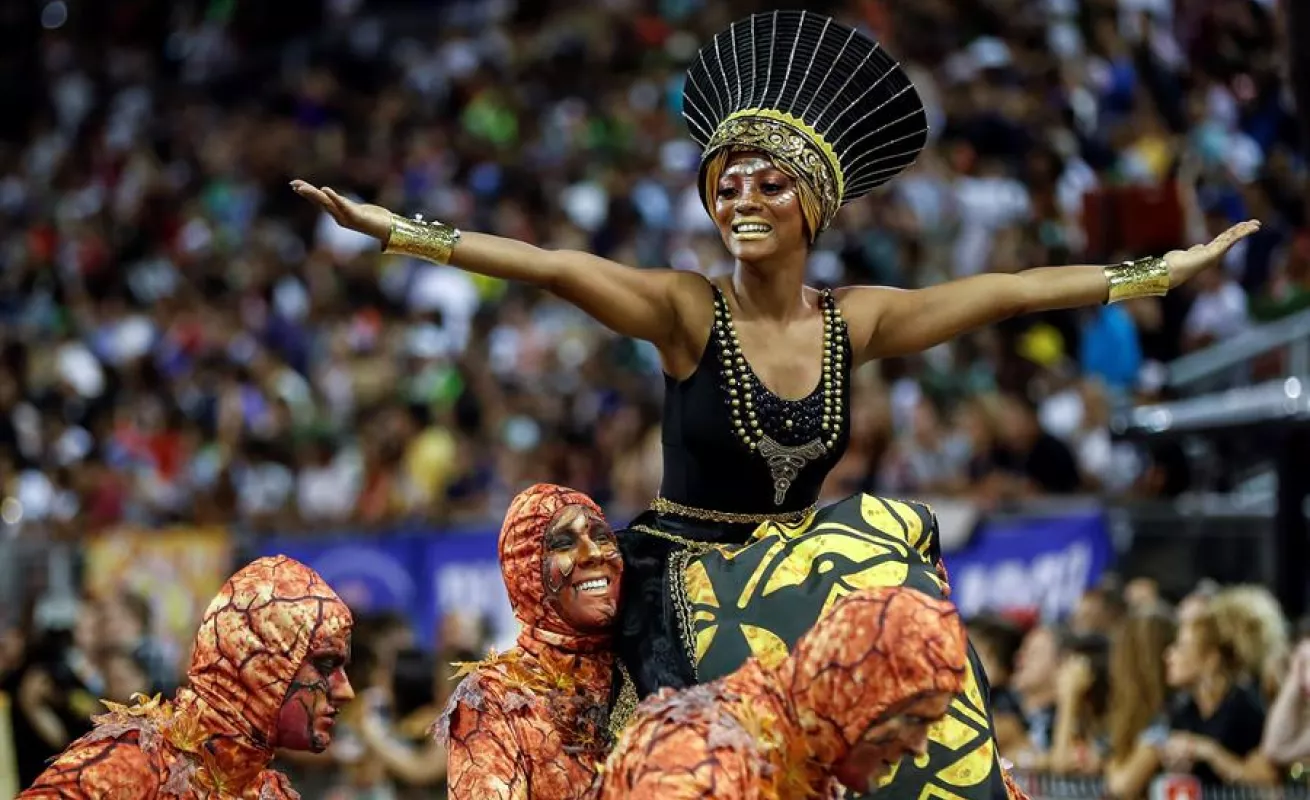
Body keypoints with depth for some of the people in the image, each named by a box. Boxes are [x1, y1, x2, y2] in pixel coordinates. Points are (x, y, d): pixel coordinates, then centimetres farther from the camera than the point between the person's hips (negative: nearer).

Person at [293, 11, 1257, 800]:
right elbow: (552, 267, -22)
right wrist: (399, 231, -32)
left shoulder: (855, 323, 3)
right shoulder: (690, 313, -9)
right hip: (682, 578, -5)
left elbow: (1005, 292, 4)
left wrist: (1157, 273, 7)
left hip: (791, 564, 5)